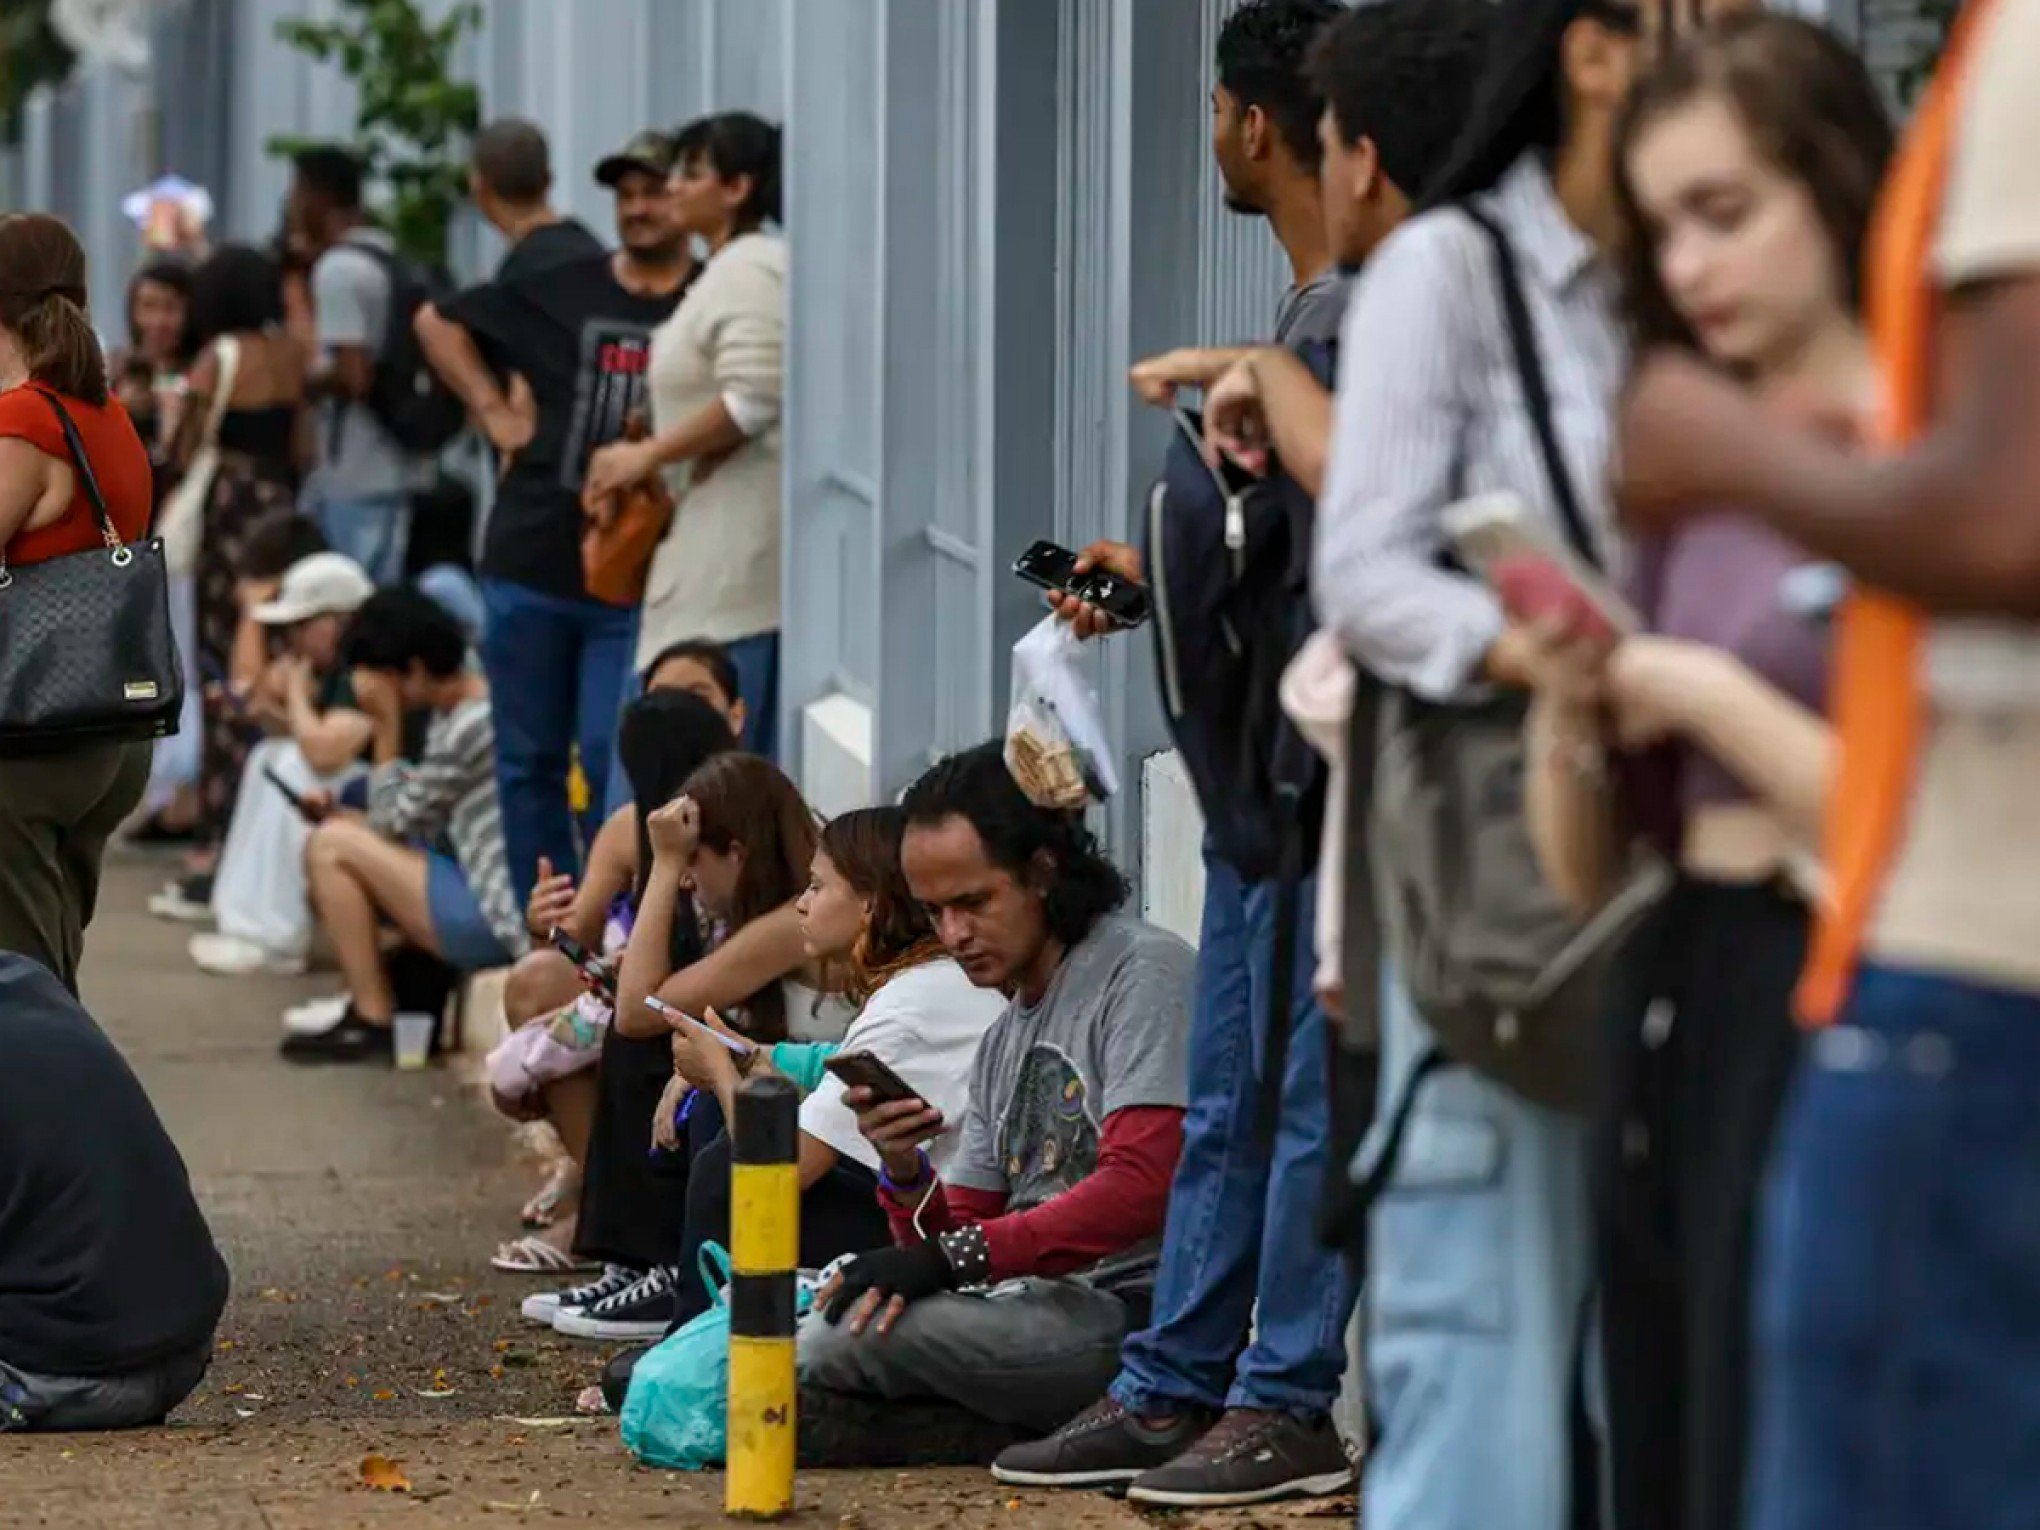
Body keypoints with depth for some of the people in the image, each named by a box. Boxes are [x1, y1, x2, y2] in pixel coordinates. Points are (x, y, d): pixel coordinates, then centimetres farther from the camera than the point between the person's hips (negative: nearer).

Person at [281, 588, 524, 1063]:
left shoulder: (470, 727, -17)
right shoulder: (454, 715, 12)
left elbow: (396, 821, -9)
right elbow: (420, 828, 12)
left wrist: (387, 725, -9)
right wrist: (340, 814, 3)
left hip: (498, 924, -10)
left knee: (330, 846, -10)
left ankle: (372, 1023, -4)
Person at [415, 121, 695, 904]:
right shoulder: (559, 284, 8)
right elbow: (438, 323, 18)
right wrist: (493, 410, 7)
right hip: (532, 565, 3)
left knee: (611, 762, -7)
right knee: (528, 760, 9)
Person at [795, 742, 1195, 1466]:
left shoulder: (1142, 971, -3)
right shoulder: (1005, 1040, 24)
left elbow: (1141, 1189, -17)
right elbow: (956, 1233, 19)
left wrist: (955, 1255, -19)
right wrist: (907, 1174, -3)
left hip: (1134, 1312, -9)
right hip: (1041, 1309, 9)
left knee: (844, 1335, -24)